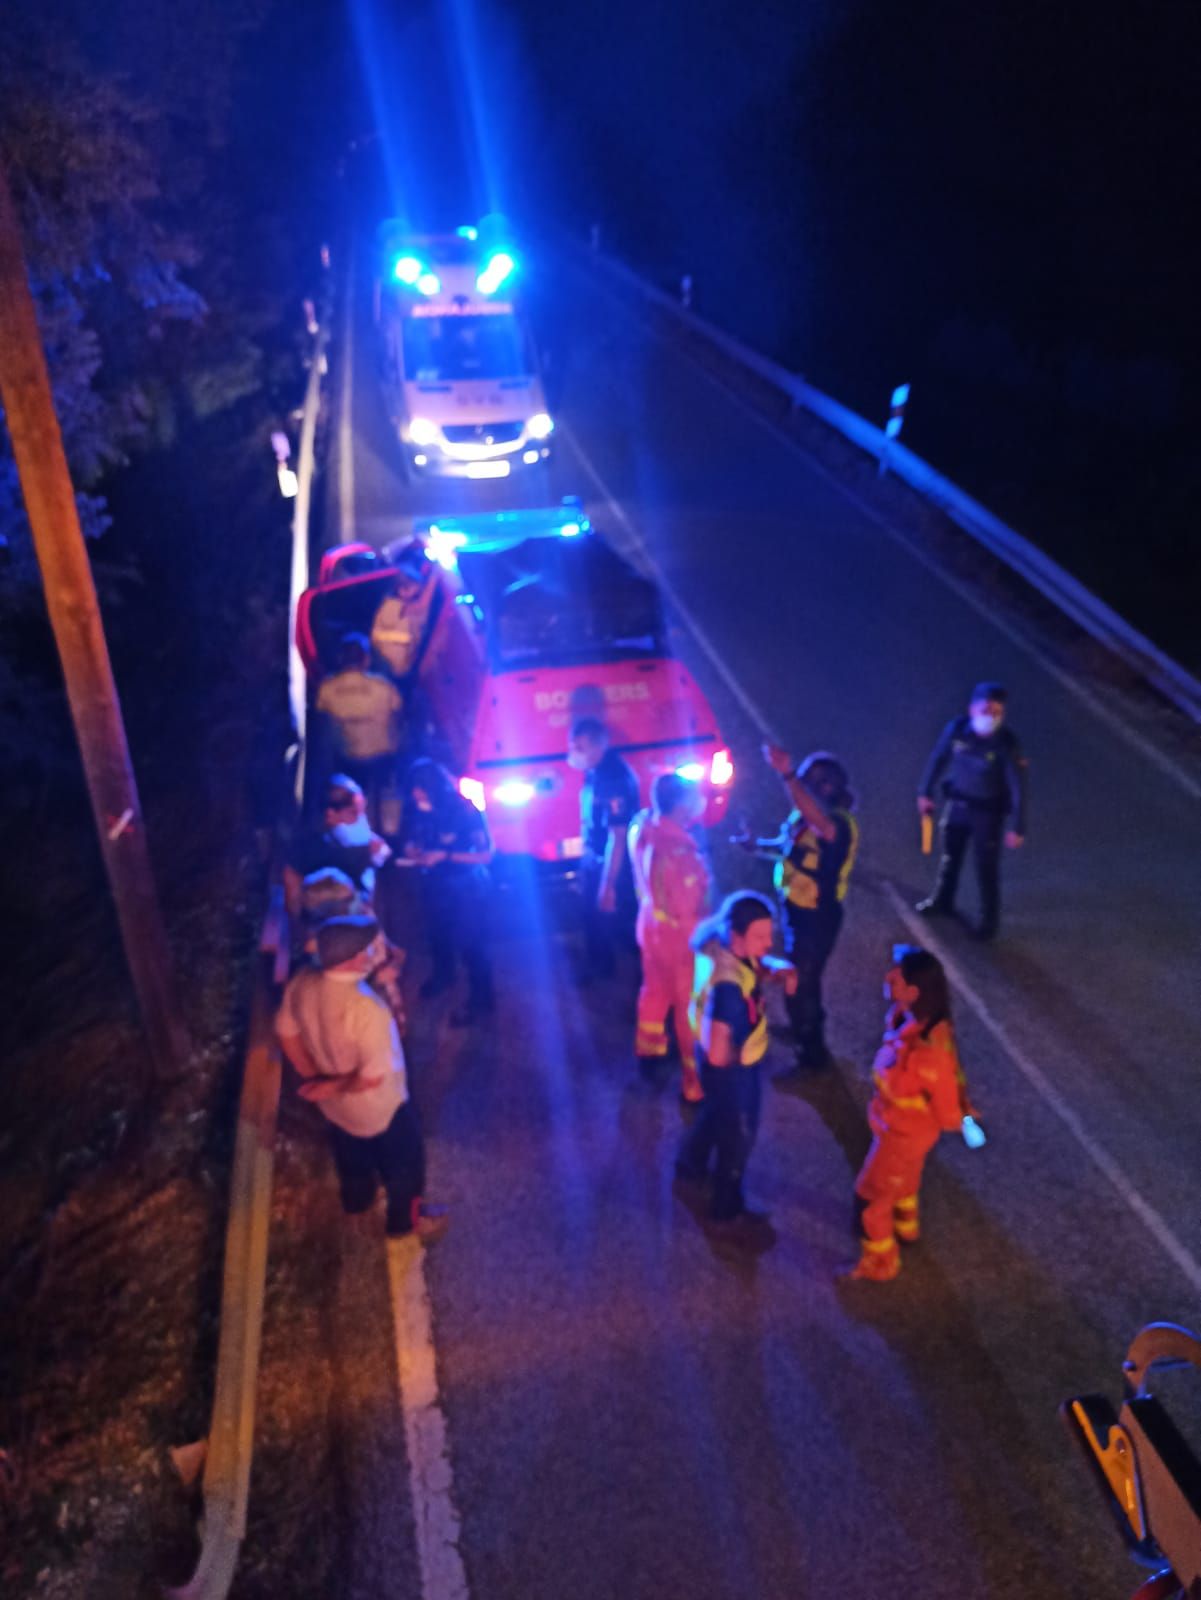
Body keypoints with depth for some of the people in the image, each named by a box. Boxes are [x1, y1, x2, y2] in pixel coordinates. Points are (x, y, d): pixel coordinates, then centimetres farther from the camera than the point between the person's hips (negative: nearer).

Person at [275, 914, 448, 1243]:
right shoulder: (366, 1008, -41)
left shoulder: (301, 983, -21)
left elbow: (287, 1032, -4)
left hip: (334, 1104, 6)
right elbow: (373, 1077, -34)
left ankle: (356, 1201, 64)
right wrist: (332, 1087, -17)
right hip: (379, 1108, -6)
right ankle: (406, 1221, 50)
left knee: (352, 1156, 36)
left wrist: (314, 1078, 5)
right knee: (404, 1163, 25)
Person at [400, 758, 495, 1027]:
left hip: (467, 886, -5)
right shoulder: (416, 811, -18)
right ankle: (442, 974, 55)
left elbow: (485, 854, -25)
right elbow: (409, 843, -2)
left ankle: (481, 1000, 19)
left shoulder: (465, 810, -28)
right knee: (437, 934, 25)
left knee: (470, 943, -2)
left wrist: (445, 855, -32)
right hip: (435, 885, 5)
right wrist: (413, 851, -26)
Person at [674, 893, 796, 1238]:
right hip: (730, 1068, -8)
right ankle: (727, 1210, 42)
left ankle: (691, 1166, 61)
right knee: (737, 1134, 17)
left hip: (735, 1059, 8)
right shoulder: (727, 986, -42)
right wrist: (732, 1055, -22)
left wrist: (781, 971, -19)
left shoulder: (725, 945, -16)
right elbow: (717, 1054, -44)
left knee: (716, 1112, 33)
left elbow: (761, 967, 3)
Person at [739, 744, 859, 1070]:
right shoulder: (804, 813, -3)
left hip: (818, 915, -8)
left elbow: (821, 824, -54)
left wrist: (787, 775, -66)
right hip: (793, 906, 8)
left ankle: (812, 1051, 27)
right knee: (798, 975, 27)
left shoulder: (841, 823, -29)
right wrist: (756, 845, -5)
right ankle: (805, 1029, 52)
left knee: (801, 982, 5)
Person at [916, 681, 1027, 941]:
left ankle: (989, 920, 26)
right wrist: (926, 792, 7)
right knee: (949, 856, 23)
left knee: (986, 868, 6)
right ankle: (942, 901, 47)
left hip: (988, 811, -4)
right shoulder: (956, 729, -18)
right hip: (957, 802, 4)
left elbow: (1018, 787, -21)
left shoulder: (1007, 743, -26)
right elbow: (938, 759, -1)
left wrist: (1017, 828, -22)